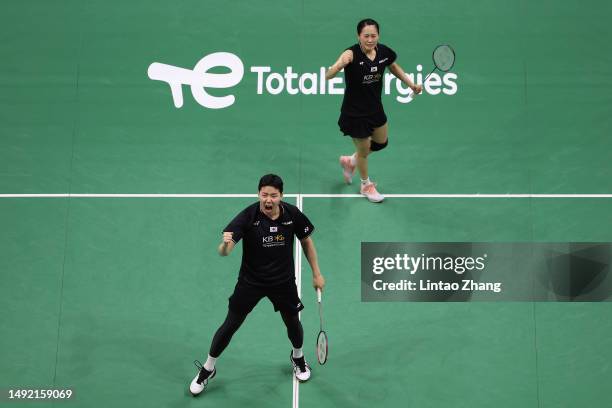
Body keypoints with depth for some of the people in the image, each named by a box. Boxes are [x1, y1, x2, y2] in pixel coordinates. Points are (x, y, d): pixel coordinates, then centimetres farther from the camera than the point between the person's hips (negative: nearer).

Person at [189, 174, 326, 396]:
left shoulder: (292, 214, -17)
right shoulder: (248, 216, -25)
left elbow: (306, 240, 2)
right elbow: (224, 251, -31)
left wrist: (316, 273, 4)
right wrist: (225, 244, -56)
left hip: (283, 281, 2)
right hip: (250, 281, -2)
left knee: (293, 323, 16)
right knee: (230, 325, 4)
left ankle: (298, 357, 50)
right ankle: (207, 369, 26)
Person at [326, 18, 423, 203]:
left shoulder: (384, 52, -12)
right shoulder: (352, 54, -30)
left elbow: (394, 67, 11)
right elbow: (328, 76, -42)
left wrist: (411, 84, 4)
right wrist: (340, 64, -61)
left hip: (375, 108, 6)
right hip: (355, 113, -6)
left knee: (381, 142, 26)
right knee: (363, 151, 14)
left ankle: (350, 161, 53)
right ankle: (366, 185, 44)